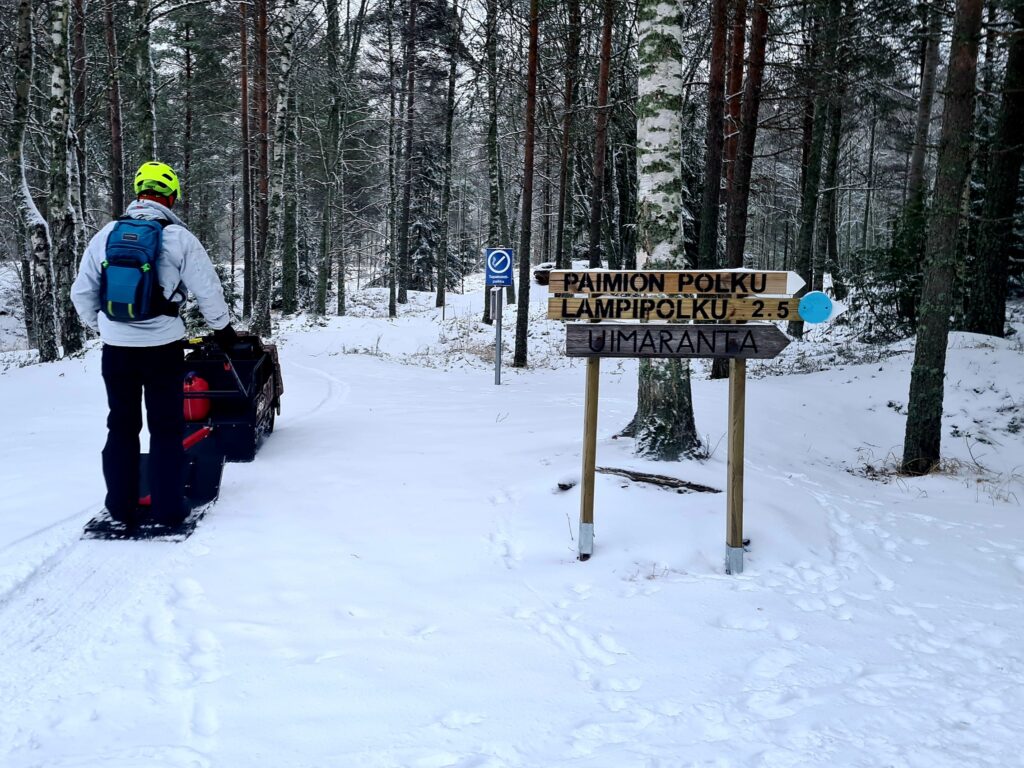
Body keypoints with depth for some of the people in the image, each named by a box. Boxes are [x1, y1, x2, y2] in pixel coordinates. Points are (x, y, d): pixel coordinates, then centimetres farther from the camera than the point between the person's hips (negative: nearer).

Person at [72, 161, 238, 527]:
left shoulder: (105, 235, 4)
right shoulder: (179, 238, -7)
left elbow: (82, 292, 10)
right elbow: (208, 290, -4)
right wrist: (222, 328, 12)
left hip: (116, 346, 3)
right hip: (162, 346, -3)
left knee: (122, 425, 13)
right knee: (166, 427, 6)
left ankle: (121, 506, 18)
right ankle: (168, 509, 8)